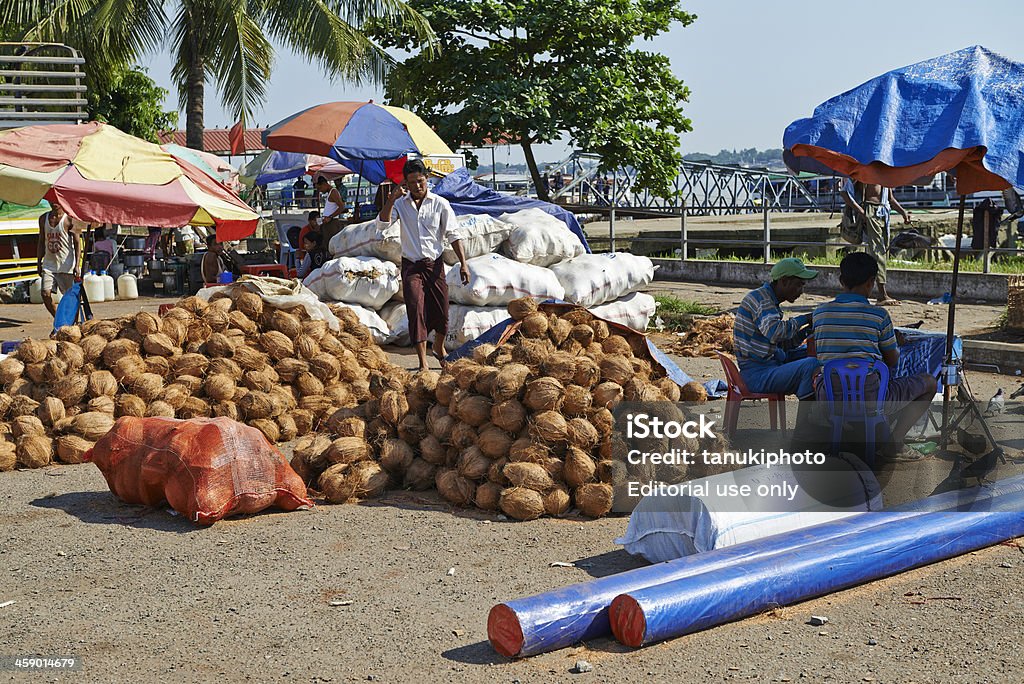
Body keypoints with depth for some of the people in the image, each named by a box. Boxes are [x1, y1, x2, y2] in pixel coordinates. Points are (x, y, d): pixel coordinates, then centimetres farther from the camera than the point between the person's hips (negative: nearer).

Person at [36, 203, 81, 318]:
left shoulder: (69, 219, -5)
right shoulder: (43, 218, 10)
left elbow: (77, 243, -7)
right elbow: (41, 242, 17)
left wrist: (77, 265, -14)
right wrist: (39, 262, 11)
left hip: (66, 265, -4)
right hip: (49, 264, 4)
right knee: (45, 294, -8)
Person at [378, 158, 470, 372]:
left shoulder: (440, 204, -2)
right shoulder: (400, 203, 2)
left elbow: (453, 234, 0)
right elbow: (382, 224, -10)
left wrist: (463, 263, -5)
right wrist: (391, 198, -19)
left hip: (434, 264, 0)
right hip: (411, 266, 0)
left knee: (441, 312, 5)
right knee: (416, 311, -10)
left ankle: (439, 348, 35)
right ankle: (423, 363, -7)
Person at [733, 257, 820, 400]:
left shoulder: (772, 302, 19)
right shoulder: (760, 297, -12)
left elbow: (782, 345, 19)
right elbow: (774, 332, -29)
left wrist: (806, 331, 5)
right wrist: (803, 319, -14)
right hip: (757, 375, -11)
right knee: (811, 366, -26)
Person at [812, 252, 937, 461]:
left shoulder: (821, 312, 2)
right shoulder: (878, 315, -7)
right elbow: (893, 360, 6)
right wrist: (892, 342, 28)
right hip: (870, 400, -4)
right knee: (929, 382, 18)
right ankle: (894, 443, 9)